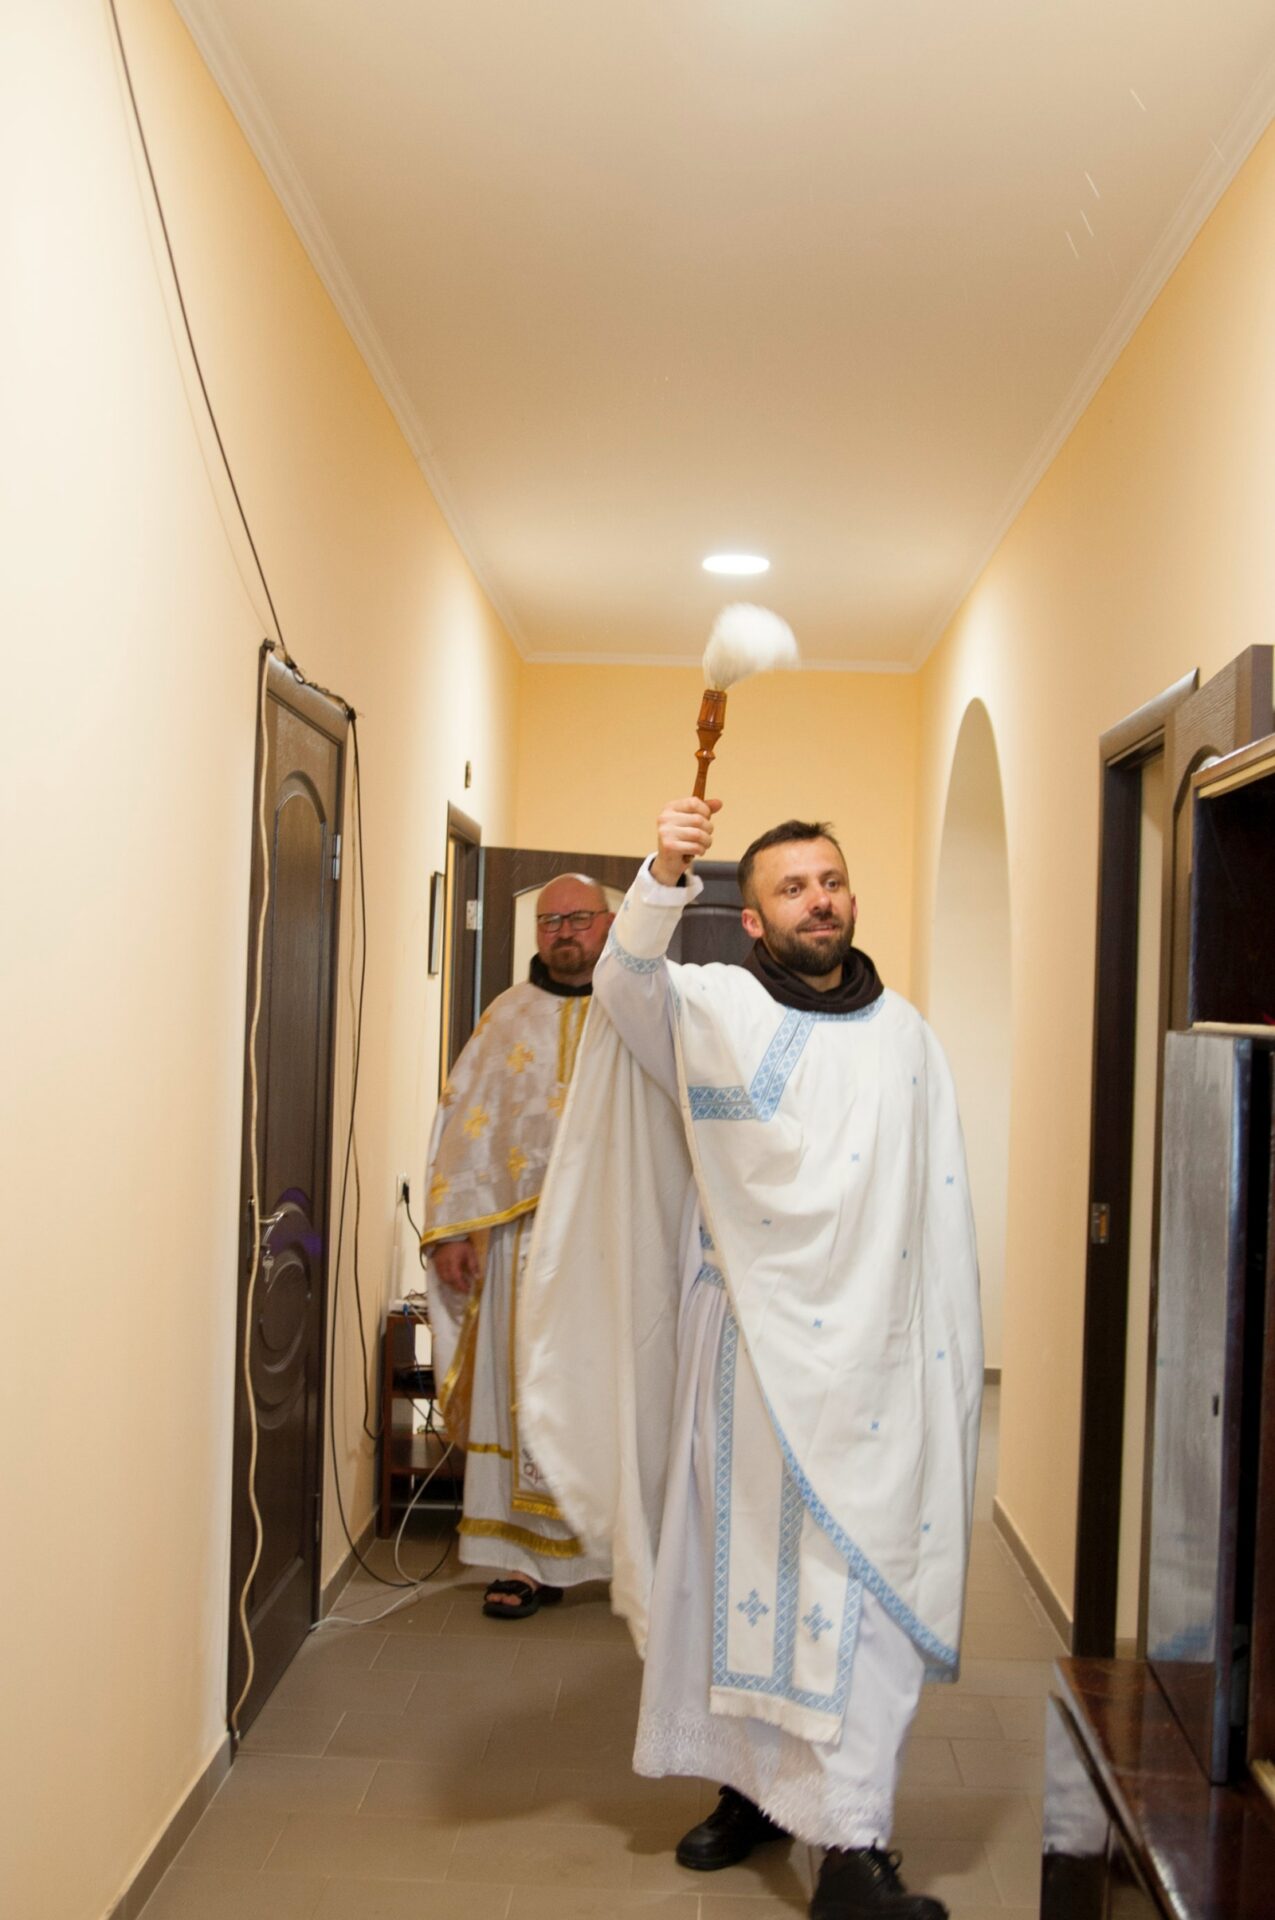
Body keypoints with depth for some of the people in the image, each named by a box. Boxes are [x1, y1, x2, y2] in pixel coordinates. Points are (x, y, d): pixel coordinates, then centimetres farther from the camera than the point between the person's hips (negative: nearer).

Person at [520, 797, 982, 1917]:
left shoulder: (905, 1034, 7)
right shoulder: (714, 1007, 0)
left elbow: (942, 1207, 9)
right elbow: (627, 984, -22)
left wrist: (951, 1358, 5)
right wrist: (664, 876, -41)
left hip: (874, 1361, 1)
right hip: (746, 1355, 0)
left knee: (863, 1591, -2)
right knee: (741, 1570, 12)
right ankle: (751, 1785, 30)